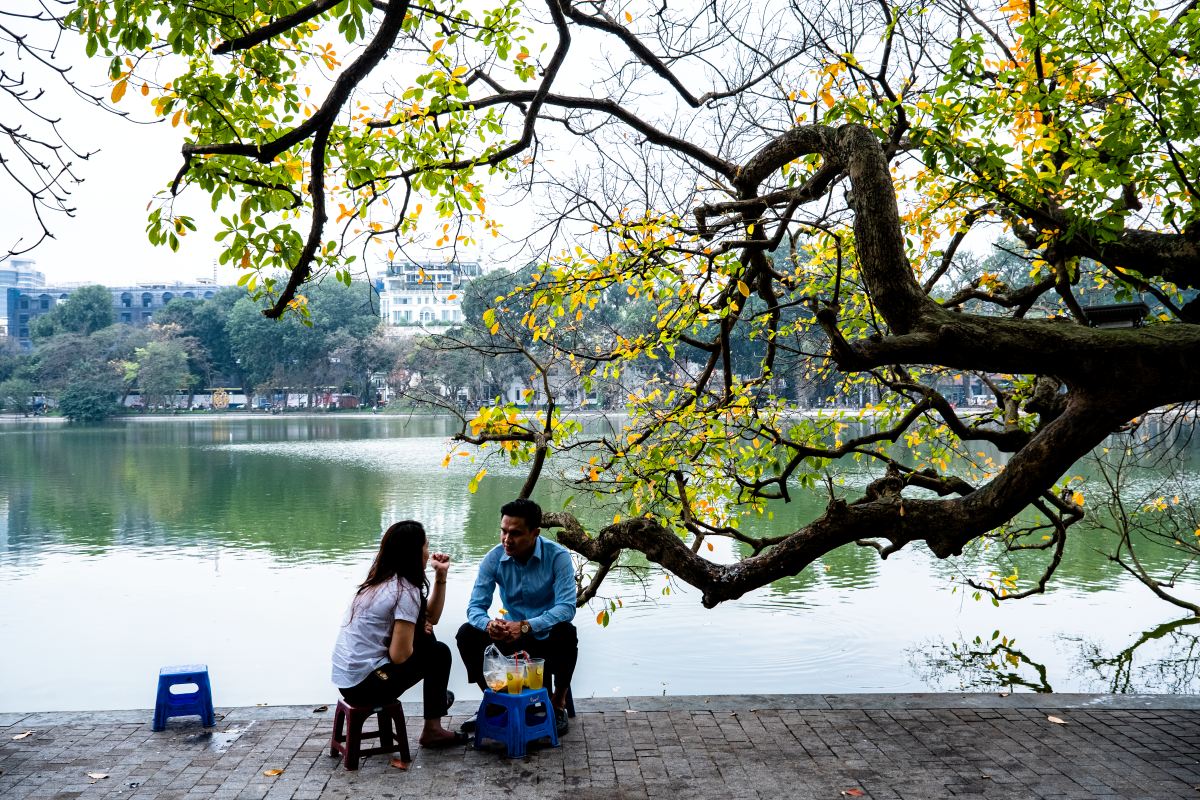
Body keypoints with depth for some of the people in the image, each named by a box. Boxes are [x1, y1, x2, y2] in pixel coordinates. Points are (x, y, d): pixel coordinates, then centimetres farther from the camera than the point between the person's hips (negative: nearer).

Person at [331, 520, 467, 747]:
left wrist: (440, 577, 8)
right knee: (439, 652, 6)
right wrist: (420, 630, 0)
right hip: (365, 685, -9)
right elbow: (399, 656, -19)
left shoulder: (382, 580, 11)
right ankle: (432, 730, 20)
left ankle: (436, 698, 34)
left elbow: (430, 617, 18)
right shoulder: (405, 592, -18)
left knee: (425, 637, 19)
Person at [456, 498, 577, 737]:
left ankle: (558, 703, -11)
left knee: (566, 633, -35)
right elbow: (475, 606, -10)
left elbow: (566, 607, -27)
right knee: (467, 633, -18)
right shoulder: (494, 558, -10)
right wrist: (489, 625, -36)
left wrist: (525, 626, -40)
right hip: (512, 635, 3)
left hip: (546, 636, -3)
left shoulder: (557, 556, -20)